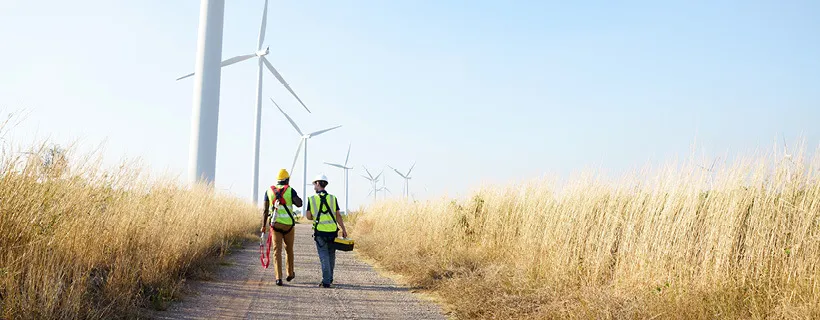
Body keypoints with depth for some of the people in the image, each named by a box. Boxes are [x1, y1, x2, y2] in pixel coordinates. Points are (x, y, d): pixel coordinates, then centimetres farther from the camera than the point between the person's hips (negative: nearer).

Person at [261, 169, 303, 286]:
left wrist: (263, 226, 9)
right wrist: (295, 197, 5)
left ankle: (278, 277, -10)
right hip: (288, 224, -1)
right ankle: (290, 274, 30)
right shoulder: (290, 190, -2)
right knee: (289, 249, 17)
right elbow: (299, 204, -15)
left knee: (277, 251, 0)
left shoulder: (269, 191, 6)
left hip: (275, 224, 1)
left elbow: (265, 210, 4)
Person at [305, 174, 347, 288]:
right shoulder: (333, 198, 2)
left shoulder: (312, 199, -1)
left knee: (324, 256, 2)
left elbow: (308, 216, 1)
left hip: (320, 232, -1)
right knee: (331, 256, 15)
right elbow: (338, 216, -2)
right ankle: (330, 279, 24)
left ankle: (326, 281, -4)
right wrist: (344, 230, 3)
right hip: (332, 231, 2)